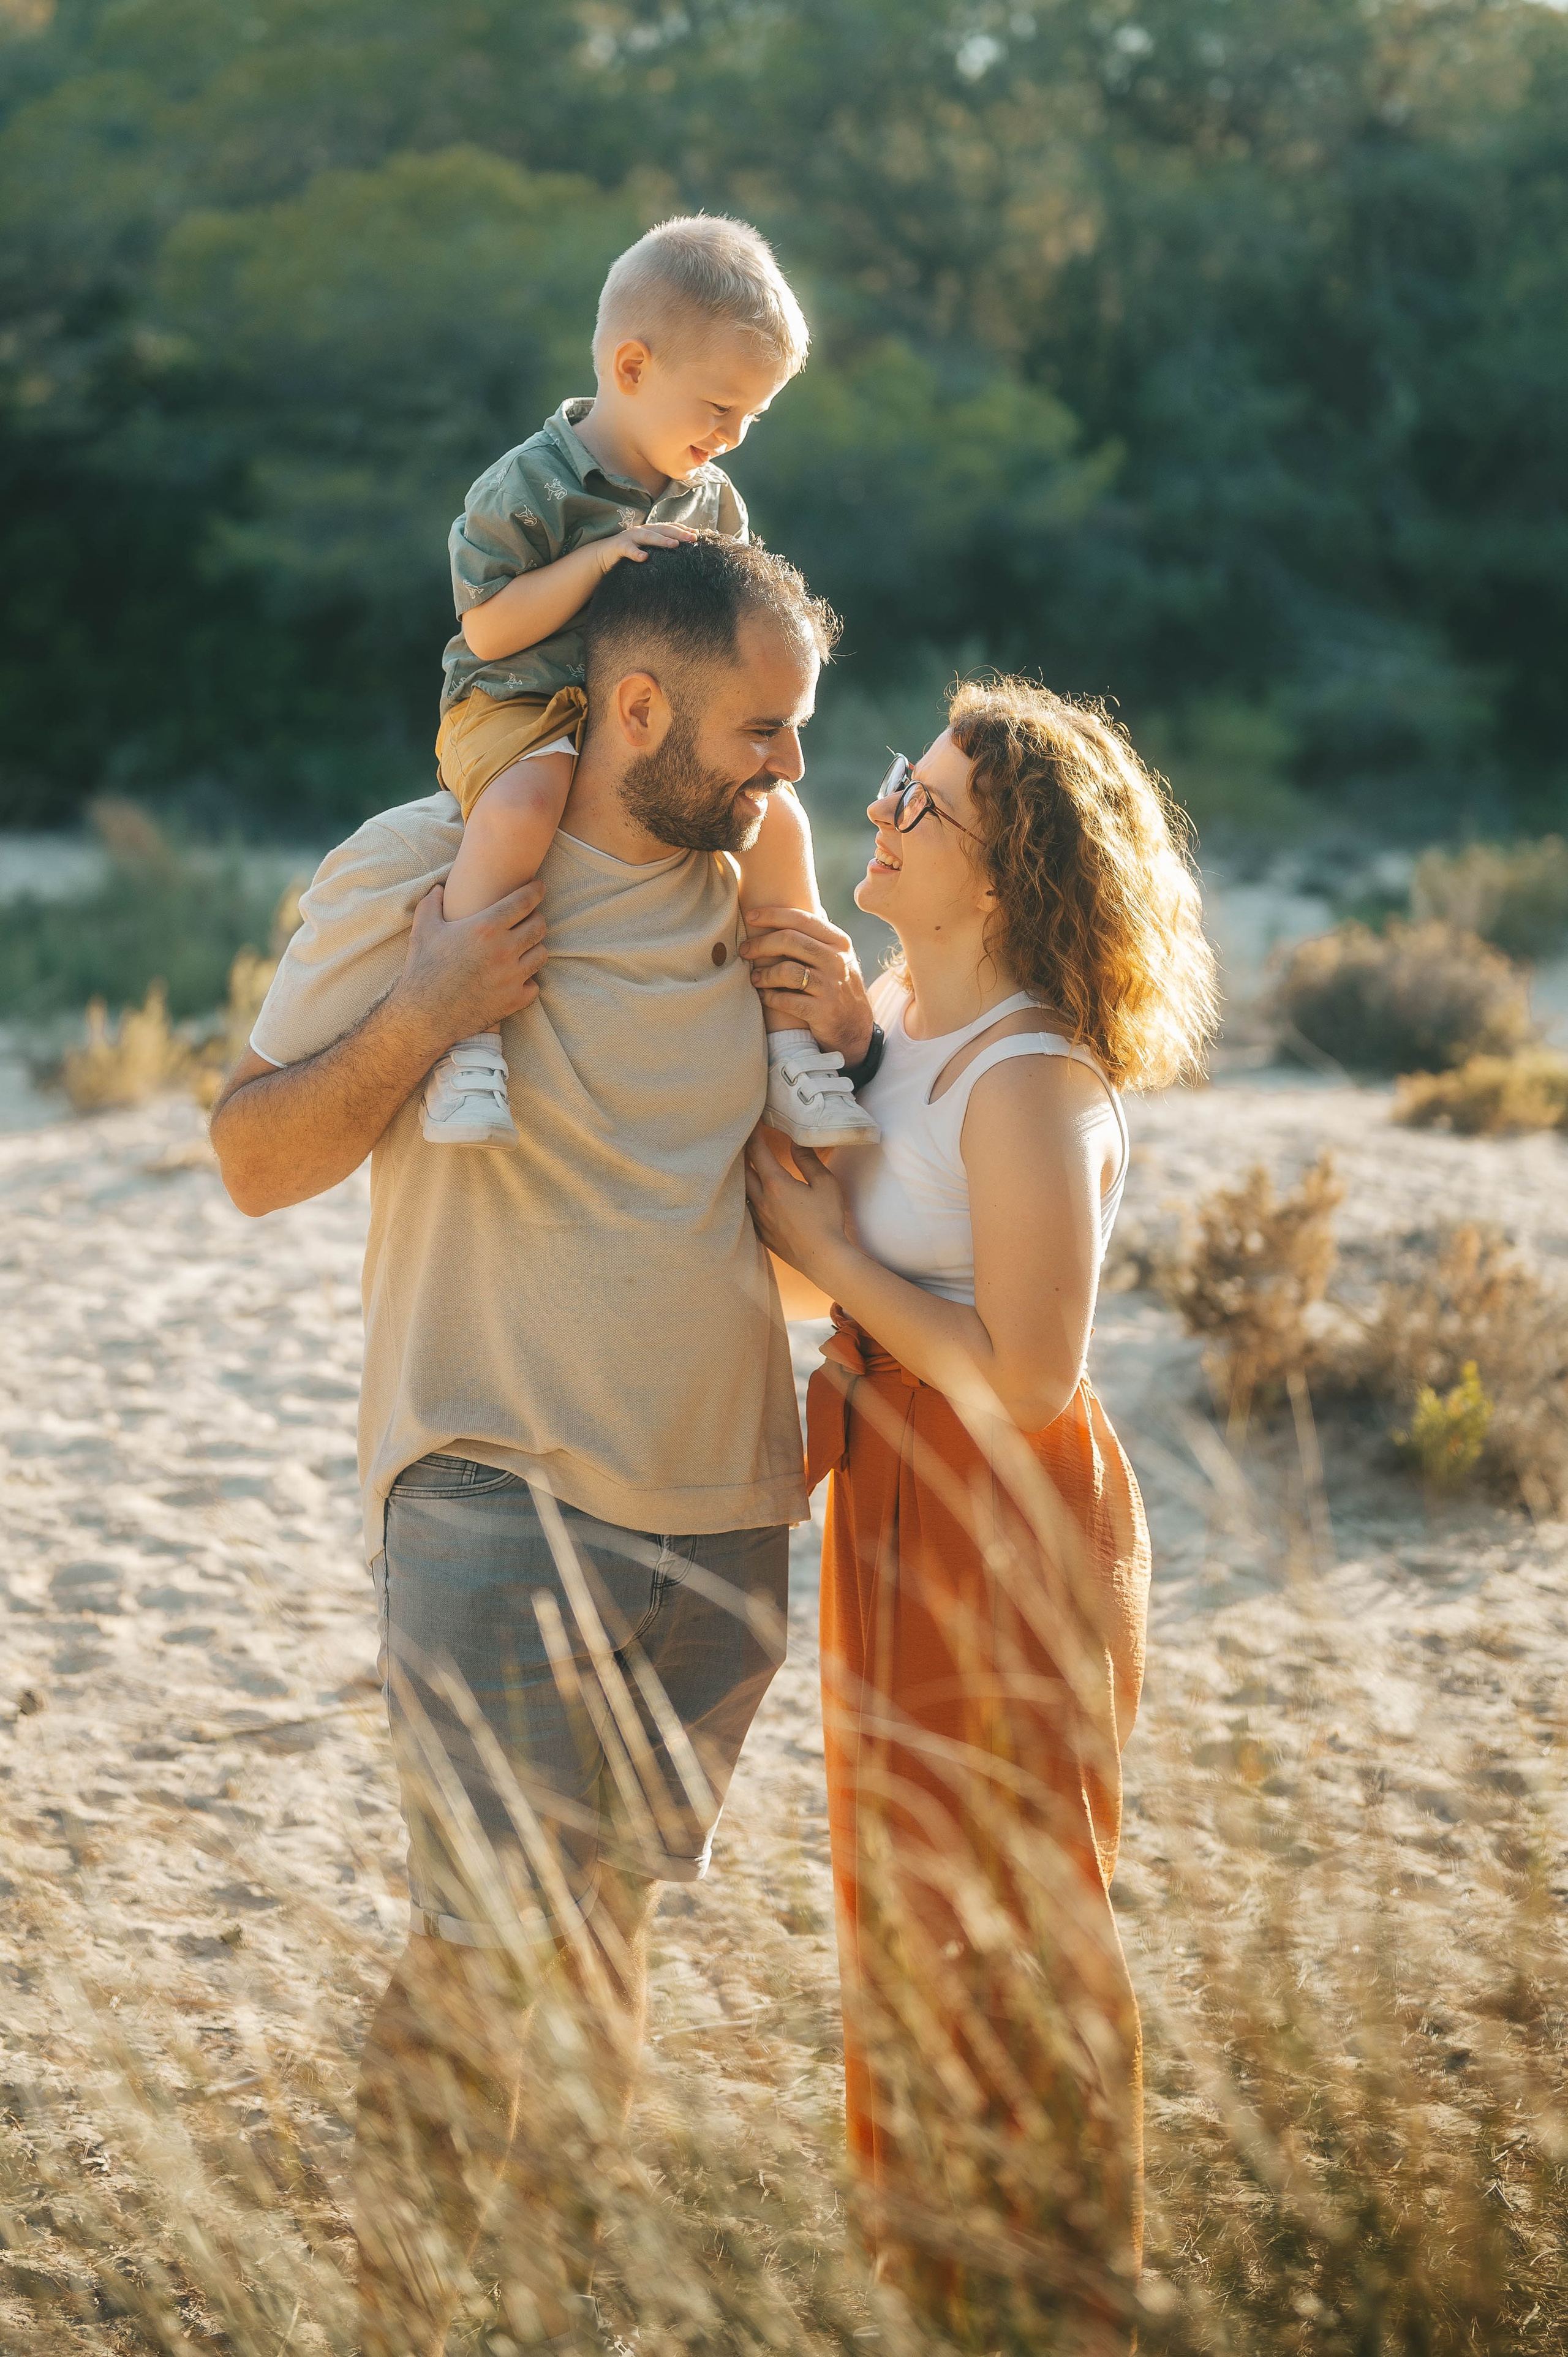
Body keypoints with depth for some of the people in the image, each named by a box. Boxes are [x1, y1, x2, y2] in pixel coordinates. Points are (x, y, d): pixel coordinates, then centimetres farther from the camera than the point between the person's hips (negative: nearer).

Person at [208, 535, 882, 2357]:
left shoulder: (752, 898, 7)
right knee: (484, 1932, -11)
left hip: (725, 1505, 5)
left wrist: (859, 1031, 0)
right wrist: (422, 1015, -22)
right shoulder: (418, 873, -7)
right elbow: (256, 1160, -6)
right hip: (501, 1488, -5)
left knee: (619, 1917, 14)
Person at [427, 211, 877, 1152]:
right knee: (520, 804, -38)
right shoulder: (528, 487, -13)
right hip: (521, 710, -6)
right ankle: (468, 1040, -34)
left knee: (777, 818, -12)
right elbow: (487, 630, -17)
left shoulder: (713, 501, 8)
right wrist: (599, 558, -24)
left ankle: (794, 1048, 0)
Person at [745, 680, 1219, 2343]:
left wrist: (830, 1254, -21)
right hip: (896, 1504, 9)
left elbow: (1030, 1377, -26)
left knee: (1001, 1921, 5)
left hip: (1004, 1524, -9)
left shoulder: (1029, 1086, -25)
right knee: (901, 1887, 21)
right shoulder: (895, 1016, 3)